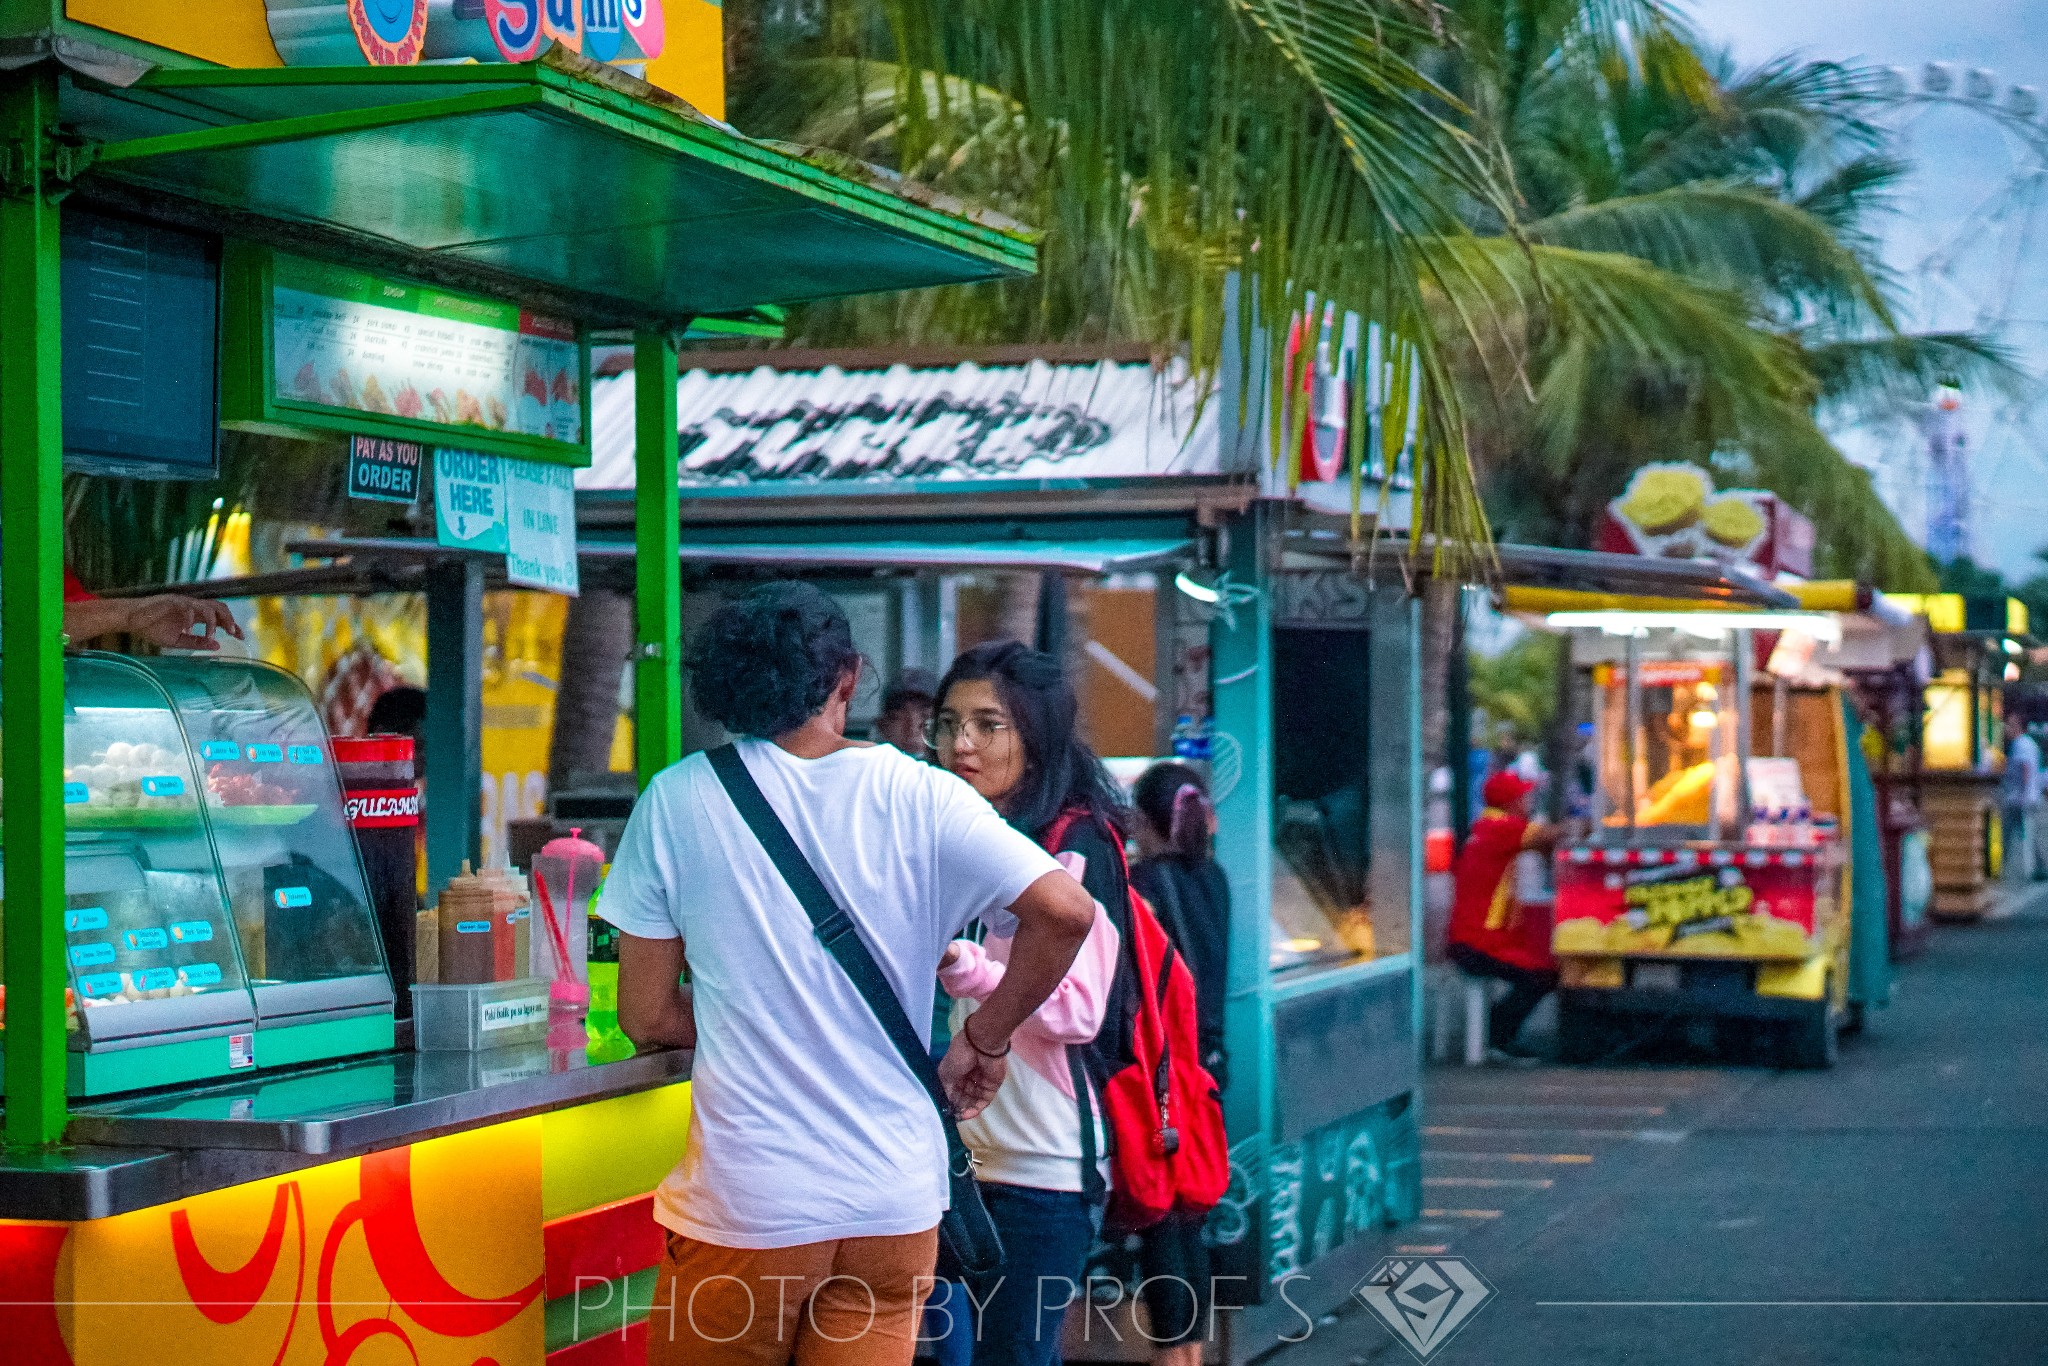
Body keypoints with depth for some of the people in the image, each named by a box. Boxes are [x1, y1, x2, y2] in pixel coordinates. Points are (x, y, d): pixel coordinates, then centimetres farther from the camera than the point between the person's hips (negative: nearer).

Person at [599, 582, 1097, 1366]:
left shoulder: (677, 800, -3)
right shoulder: (919, 798, -1)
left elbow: (647, 1018, -1)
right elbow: (1065, 912, -10)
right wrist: (984, 1041, 4)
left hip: (747, 1204, -2)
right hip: (897, 1201, 2)